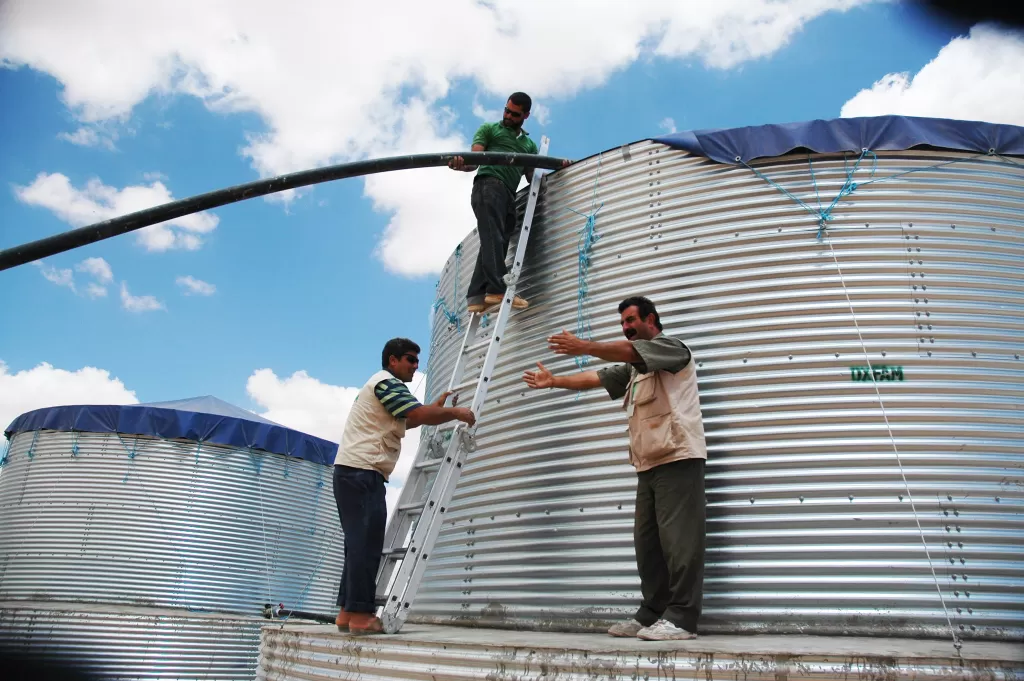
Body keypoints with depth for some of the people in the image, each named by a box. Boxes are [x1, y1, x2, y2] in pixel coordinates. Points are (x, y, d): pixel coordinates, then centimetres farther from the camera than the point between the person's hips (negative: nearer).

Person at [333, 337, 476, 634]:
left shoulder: (382, 386, 26)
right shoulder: (387, 382, -7)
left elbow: (405, 420, 31)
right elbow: (421, 415, -17)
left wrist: (437, 408, 27)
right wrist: (455, 413, -5)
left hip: (353, 472, 11)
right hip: (361, 472, -11)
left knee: (360, 542, 9)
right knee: (366, 542, -11)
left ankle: (347, 611, 11)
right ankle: (361, 614, -11)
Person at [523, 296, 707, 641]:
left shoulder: (672, 347, 1)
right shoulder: (632, 369, 28)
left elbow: (628, 350, -17)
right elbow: (596, 378, 20)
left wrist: (585, 347, -28)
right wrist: (555, 381, 11)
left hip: (678, 458, -9)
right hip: (648, 464, 9)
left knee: (679, 539, -10)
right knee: (648, 542, 7)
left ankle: (681, 618, -9)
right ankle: (651, 613, 13)